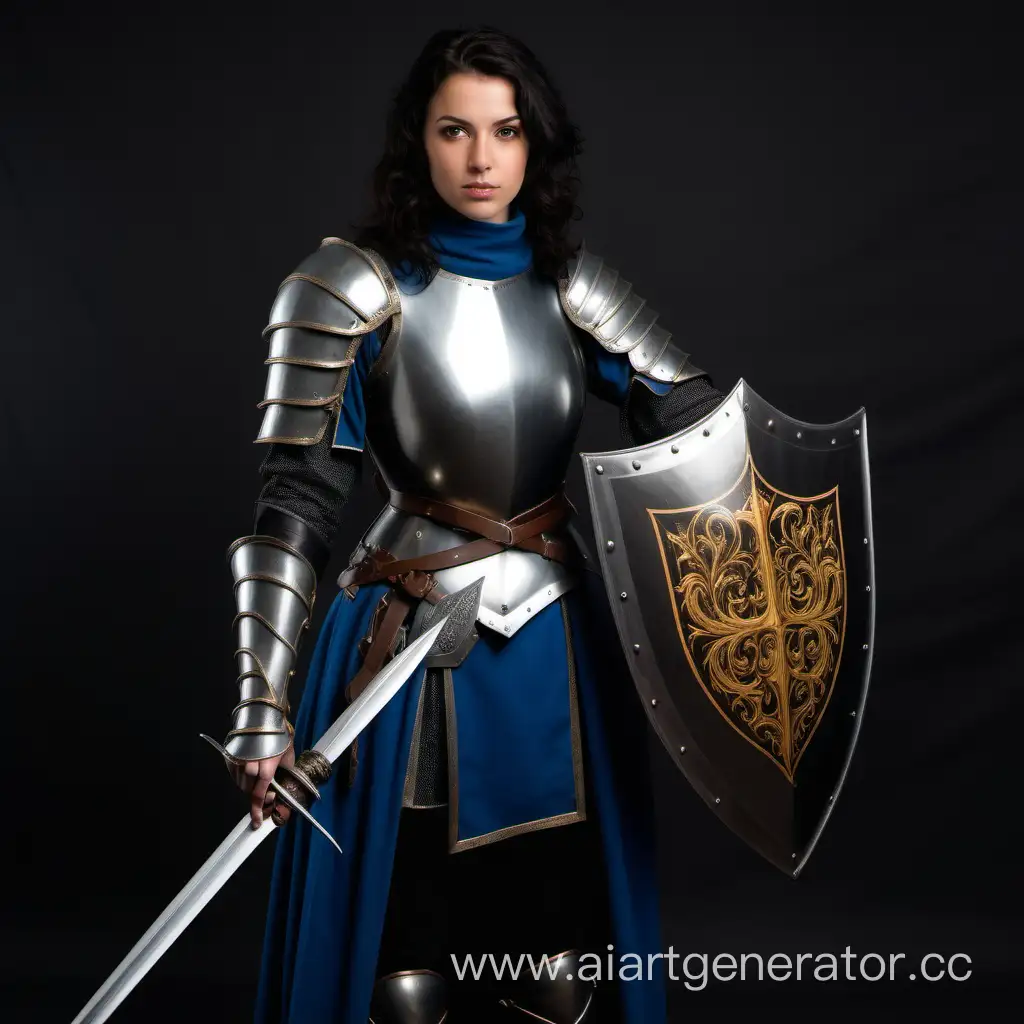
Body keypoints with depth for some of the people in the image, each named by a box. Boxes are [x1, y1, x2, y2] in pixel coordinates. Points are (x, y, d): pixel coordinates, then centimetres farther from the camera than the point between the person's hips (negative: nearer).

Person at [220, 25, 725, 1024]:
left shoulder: (568, 280, 4)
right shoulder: (353, 286, -8)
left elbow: (692, 411, 3)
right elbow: (296, 498, -11)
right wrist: (263, 706, -15)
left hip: (558, 637, 4)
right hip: (419, 640, -4)